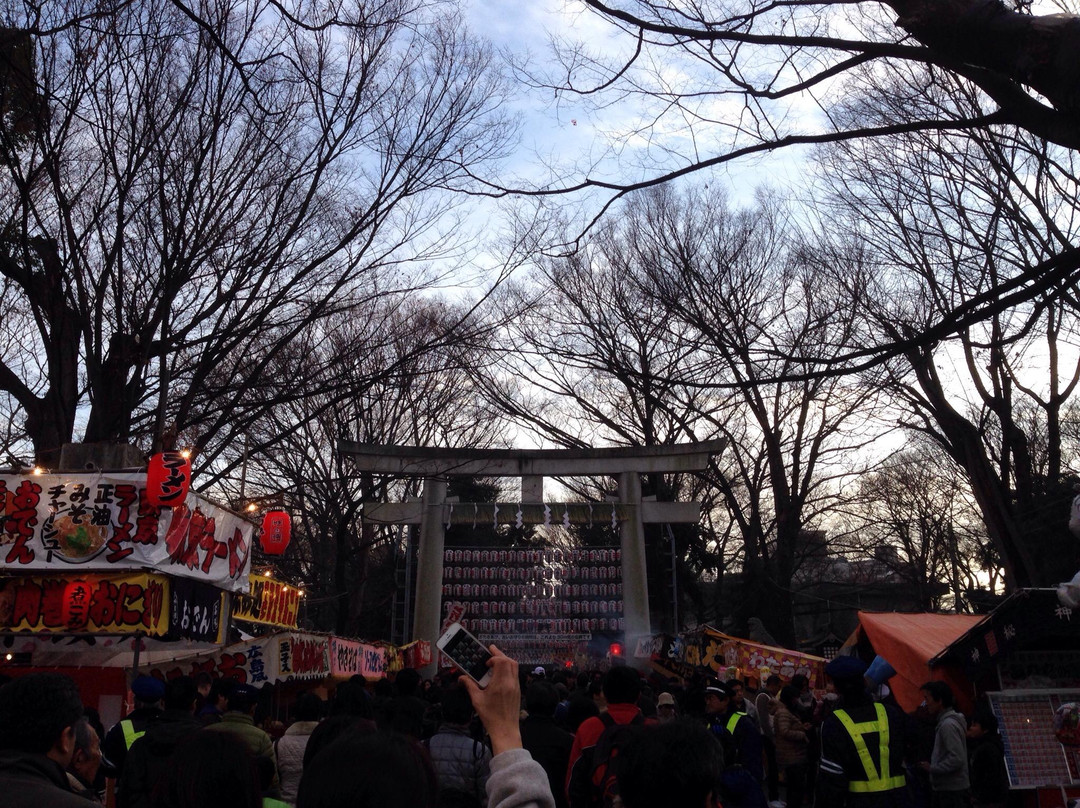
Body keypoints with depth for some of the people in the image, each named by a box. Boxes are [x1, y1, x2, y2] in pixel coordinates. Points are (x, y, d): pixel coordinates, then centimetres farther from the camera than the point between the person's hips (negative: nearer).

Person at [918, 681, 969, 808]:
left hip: (952, 792, -9)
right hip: (944, 788, 9)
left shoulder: (948, 724, -18)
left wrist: (932, 768, -15)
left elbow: (957, 759, -24)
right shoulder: (944, 722, 11)